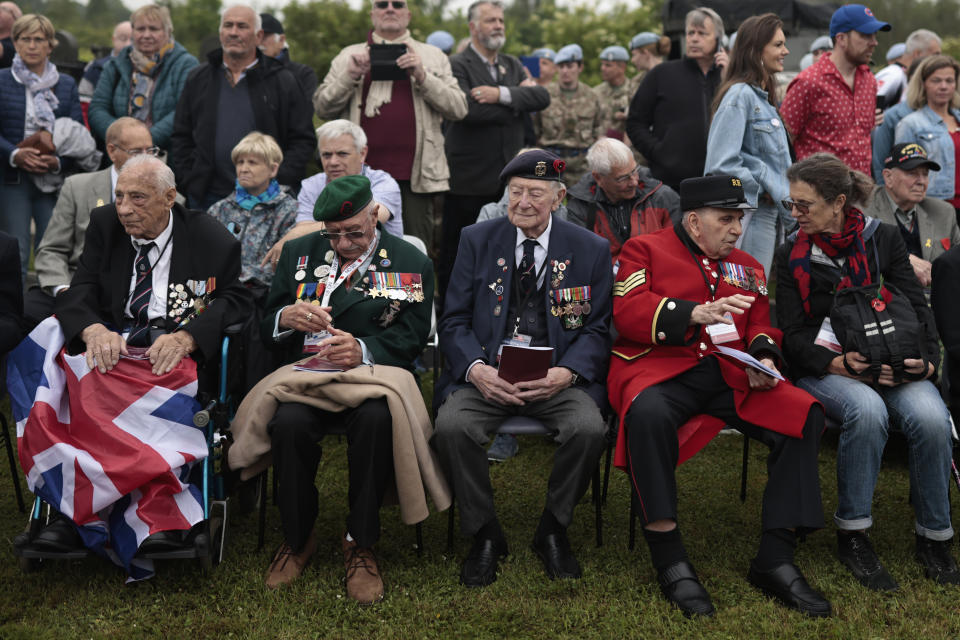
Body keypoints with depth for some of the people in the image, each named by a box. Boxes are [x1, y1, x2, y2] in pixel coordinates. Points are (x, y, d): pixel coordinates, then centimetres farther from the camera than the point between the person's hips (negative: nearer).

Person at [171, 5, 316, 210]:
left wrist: (278, 184, -8)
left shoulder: (282, 82, 4)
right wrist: (189, 183, 3)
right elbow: (181, 138, 15)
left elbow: (302, 140, 2)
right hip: (207, 197, 2)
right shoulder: (198, 79, 12)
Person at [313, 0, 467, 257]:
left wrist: (422, 76, -10)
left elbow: (458, 109, 2)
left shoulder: (432, 57, 12)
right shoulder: (350, 56, 13)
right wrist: (350, 76, -7)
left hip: (413, 177, 0)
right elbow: (322, 107, 7)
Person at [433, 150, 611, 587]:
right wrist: (475, 369, -16)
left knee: (589, 429, -30)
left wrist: (565, 373, -15)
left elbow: (597, 330, 6)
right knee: (451, 427, -29)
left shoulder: (591, 250, 7)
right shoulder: (476, 240, 8)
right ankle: (484, 534, -6)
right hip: (487, 373, 1)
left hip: (556, 377, 0)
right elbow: (454, 321, 6)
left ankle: (553, 530, -3)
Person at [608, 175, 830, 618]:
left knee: (804, 416, -20)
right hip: (660, 367, -5)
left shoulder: (746, 267, 25)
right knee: (648, 414, -40)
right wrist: (698, 313, -19)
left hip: (731, 376, 5)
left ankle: (775, 560, -16)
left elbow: (760, 326, 21)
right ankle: (670, 561, -30)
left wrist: (764, 358, -4)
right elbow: (627, 313, -5)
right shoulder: (645, 250, 9)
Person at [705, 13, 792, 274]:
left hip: (771, 213, 10)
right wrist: (762, 190, -12)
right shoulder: (739, 95, -14)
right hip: (750, 214, -10)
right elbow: (721, 164, -22)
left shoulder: (762, 96, 17)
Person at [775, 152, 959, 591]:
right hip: (825, 368, -1)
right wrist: (841, 364, -18)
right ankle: (852, 534, -20)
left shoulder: (883, 239, 8)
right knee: (867, 410, -35)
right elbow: (792, 336, 0)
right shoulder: (793, 255, 6)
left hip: (895, 365, 1)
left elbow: (917, 308, 5)